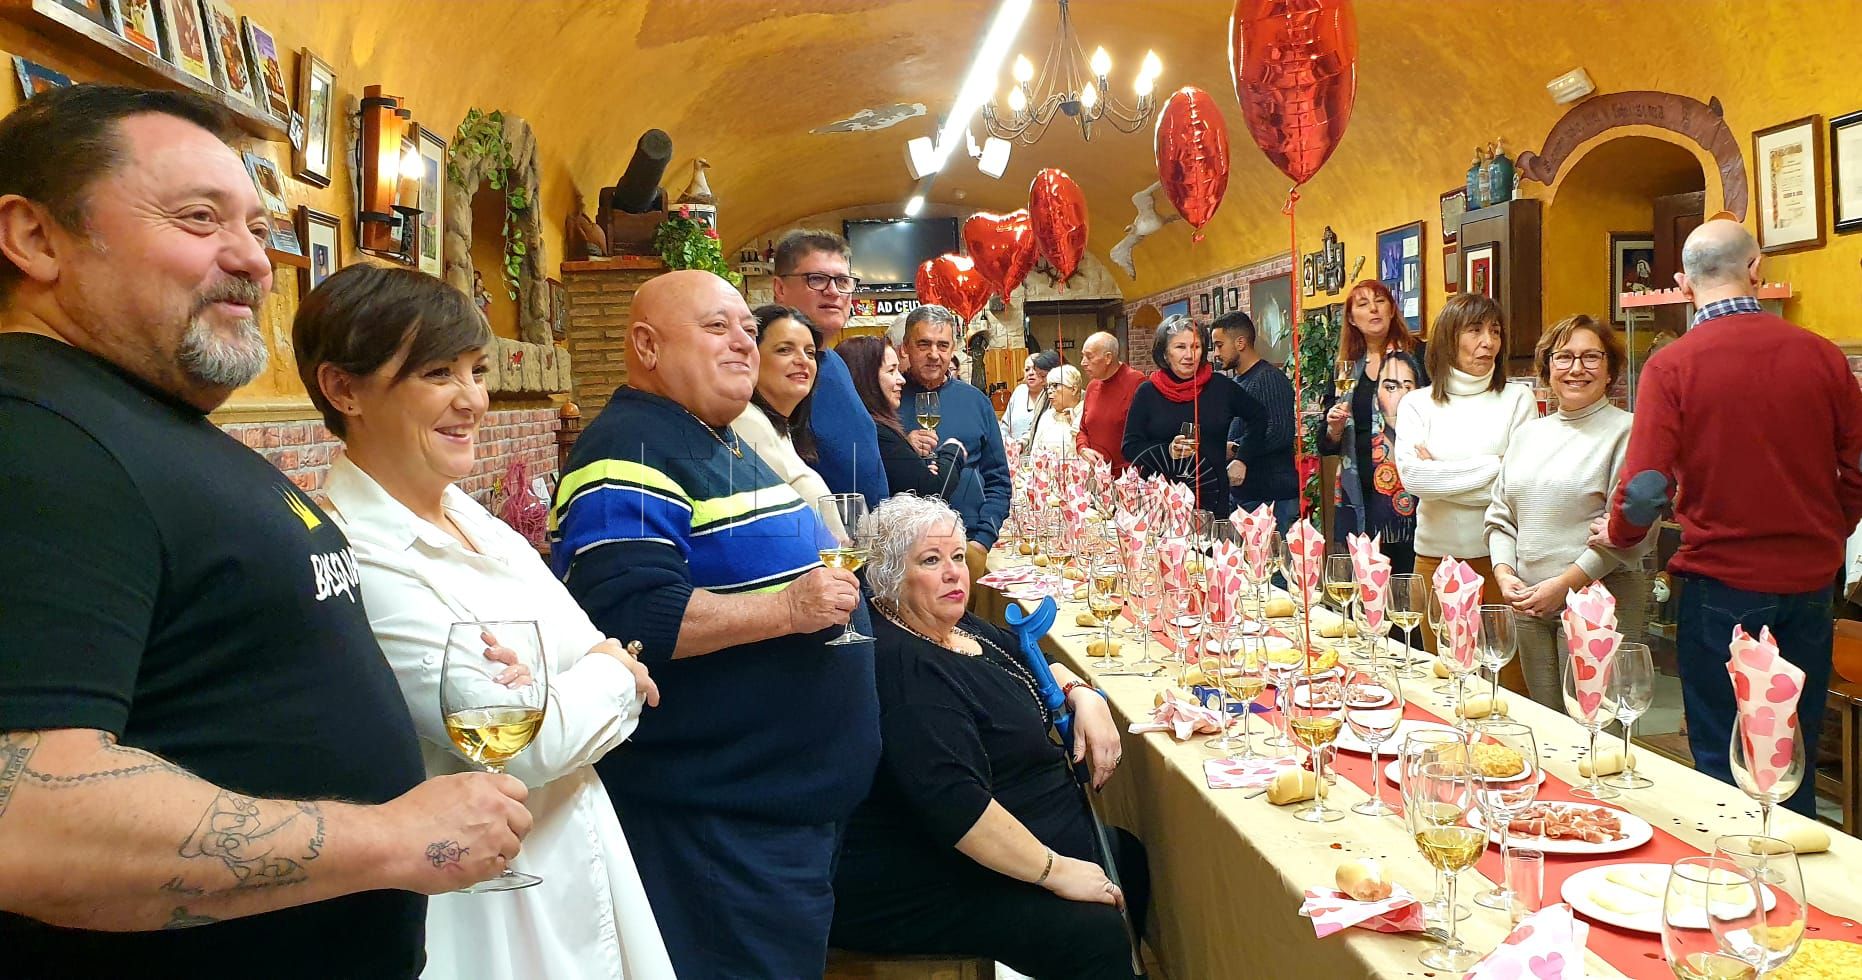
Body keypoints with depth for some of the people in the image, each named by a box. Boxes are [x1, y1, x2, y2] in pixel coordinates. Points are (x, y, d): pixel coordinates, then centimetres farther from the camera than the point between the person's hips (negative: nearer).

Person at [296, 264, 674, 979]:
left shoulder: (475, 520, 3)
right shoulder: (358, 562, -23)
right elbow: (533, 743, -24)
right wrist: (613, 673, -7)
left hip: (581, 864, 8)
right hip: (491, 909, -7)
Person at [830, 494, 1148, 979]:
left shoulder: (956, 625, 5)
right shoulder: (902, 667, -26)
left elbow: (1034, 667, 20)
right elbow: (952, 803, -33)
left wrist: (1083, 695, -2)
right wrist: (1056, 871, -25)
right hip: (926, 890, -11)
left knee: (1128, 857, 18)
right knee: (1098, 936, -21)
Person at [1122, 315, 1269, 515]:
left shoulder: (1220, 386, 7)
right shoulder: (1148, 392, 3)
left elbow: (1258, 417, 22)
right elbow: (1130, 448, 0)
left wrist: (1242, 459, 13)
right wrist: (1168, 452, -15)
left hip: (1212, 498, 1)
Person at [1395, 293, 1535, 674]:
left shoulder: (1517, 397, 4)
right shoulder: (1416, 404, 6)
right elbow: (1412, 475, -10)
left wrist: (1442, 474, -7)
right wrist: (1491, 466, -8)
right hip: (1436, 555, 1)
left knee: (1512, 679, 2)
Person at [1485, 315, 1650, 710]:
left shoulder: (1625, 433, -5)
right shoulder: (1527, 433, 15)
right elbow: (1500, 516, 15)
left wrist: (1563, 584, -15)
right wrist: (1504, 574, -1)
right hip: (1528, 604, 6)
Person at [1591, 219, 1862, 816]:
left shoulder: (1672, 366, -12)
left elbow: (1647, 488, -17)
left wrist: (1616, 536, 4)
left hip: (1722, 583, -3)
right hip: (1809, 583, 4)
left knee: (1723, 761, 8)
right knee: (1795, 754, 17)